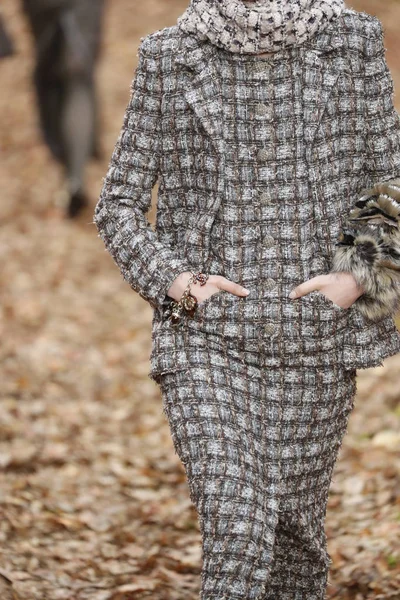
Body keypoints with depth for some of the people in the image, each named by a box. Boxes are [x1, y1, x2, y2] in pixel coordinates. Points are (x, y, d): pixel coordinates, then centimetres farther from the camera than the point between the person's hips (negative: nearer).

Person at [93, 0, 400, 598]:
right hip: (206, 334, -1)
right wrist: (173, 280, -9)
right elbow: (118, 203, 6)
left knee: (295, 518, 13)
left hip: (315, 333, 2)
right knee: (235, 525, -14)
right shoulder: (170, 57, 0)